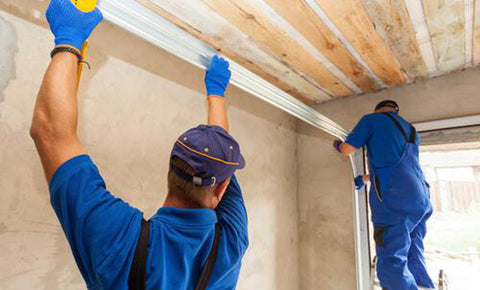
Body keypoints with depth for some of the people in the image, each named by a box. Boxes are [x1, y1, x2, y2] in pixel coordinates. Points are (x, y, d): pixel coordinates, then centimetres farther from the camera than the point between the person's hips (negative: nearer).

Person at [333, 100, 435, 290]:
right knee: (414, 261, 14)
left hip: (394, 198, -8)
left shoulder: (372, 119, 7)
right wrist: (363, 178, 47)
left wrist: (337, 145, 28)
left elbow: (347, 149, 3)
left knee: (392, 264, -6)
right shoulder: (411, 131, 29)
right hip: (421, 199, 8)